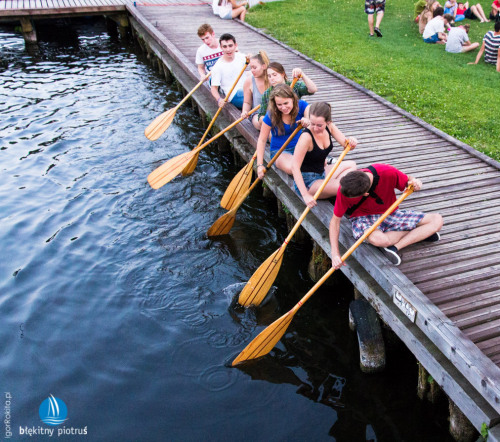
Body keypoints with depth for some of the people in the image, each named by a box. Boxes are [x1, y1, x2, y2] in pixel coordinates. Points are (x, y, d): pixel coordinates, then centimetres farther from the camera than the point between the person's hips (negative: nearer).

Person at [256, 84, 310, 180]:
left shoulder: (301, 105, -9)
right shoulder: (271, 116, -14)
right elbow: (262, 140, -8)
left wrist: (308, 121, -50)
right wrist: (260, 165, -12)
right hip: (279, 151, -1)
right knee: (291, 168, -35)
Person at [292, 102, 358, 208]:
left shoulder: (329, 126, -6)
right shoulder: (306, 137, -28)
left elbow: (345, 143, -6)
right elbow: (295, 167, -31)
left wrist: (352, 142, -34)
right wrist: (305, 195, -38)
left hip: (321, 173, 9)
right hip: (307, 182, -9)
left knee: (351, 165, 20)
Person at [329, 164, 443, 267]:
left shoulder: (387, 172, -26)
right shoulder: (344, 189, -26)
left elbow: (407, 180, -3)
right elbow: (335, 220, -16)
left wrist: (415, 182, -28)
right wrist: (335, 253, -23)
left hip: (391, 214, 3)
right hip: (363, 218, -2)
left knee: (437, 220, -10)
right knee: (377, 239, -39)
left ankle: (395, 247, -19)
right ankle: (420, 233, -10)